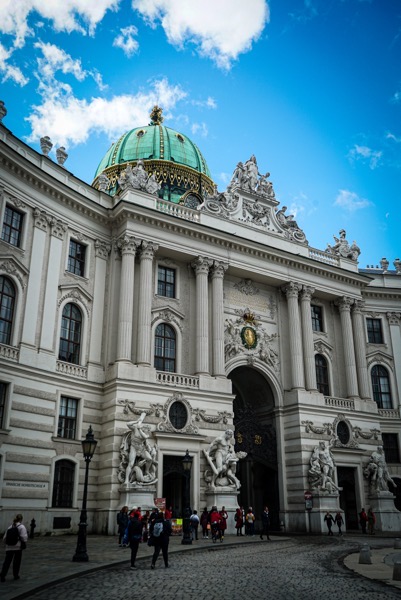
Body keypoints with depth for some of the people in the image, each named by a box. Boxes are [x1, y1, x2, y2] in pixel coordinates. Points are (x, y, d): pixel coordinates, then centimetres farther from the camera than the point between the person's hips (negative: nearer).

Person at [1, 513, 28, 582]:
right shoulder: (22, 527, -6)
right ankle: (16, 575, 19)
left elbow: (4, 537, 12)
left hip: (9, 547, 4)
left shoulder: (9, 527, 10)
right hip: (18, 547, -4)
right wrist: (24, 543, 6)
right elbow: (24, 537, -12)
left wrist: (6, 543, 26)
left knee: (7, 562, 4)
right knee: (17, 561, 11)